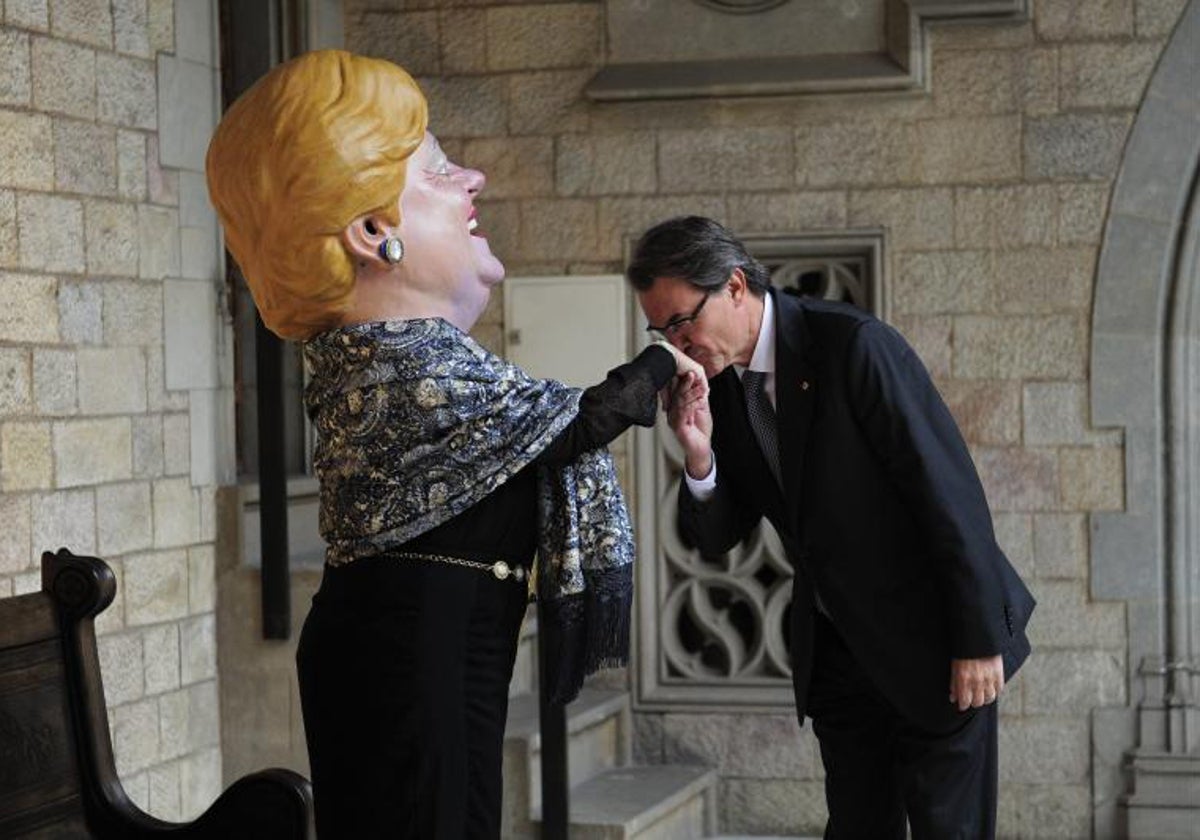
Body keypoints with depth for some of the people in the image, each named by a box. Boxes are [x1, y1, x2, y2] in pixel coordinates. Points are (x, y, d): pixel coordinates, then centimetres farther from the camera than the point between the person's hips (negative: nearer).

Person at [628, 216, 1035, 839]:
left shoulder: (854, 345, -20)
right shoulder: (717, 384, 1)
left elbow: (949, 488, -19)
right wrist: (699, 457, -18)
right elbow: (716, 537, 4)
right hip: (835, 651, 6)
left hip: (930, 640, -6)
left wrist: (979, 639, -18)